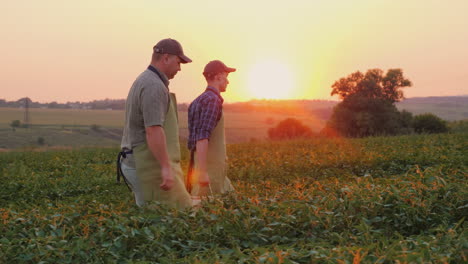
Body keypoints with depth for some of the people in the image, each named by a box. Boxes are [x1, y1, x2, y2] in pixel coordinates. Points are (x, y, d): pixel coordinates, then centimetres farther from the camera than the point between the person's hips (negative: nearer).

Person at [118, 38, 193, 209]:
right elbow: (153, 131, -25)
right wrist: (166, 167, -27)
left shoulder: (142, 82, 18)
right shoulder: (154, 86, -16)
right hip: (151, 165, -10)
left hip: (137, 163, 10)